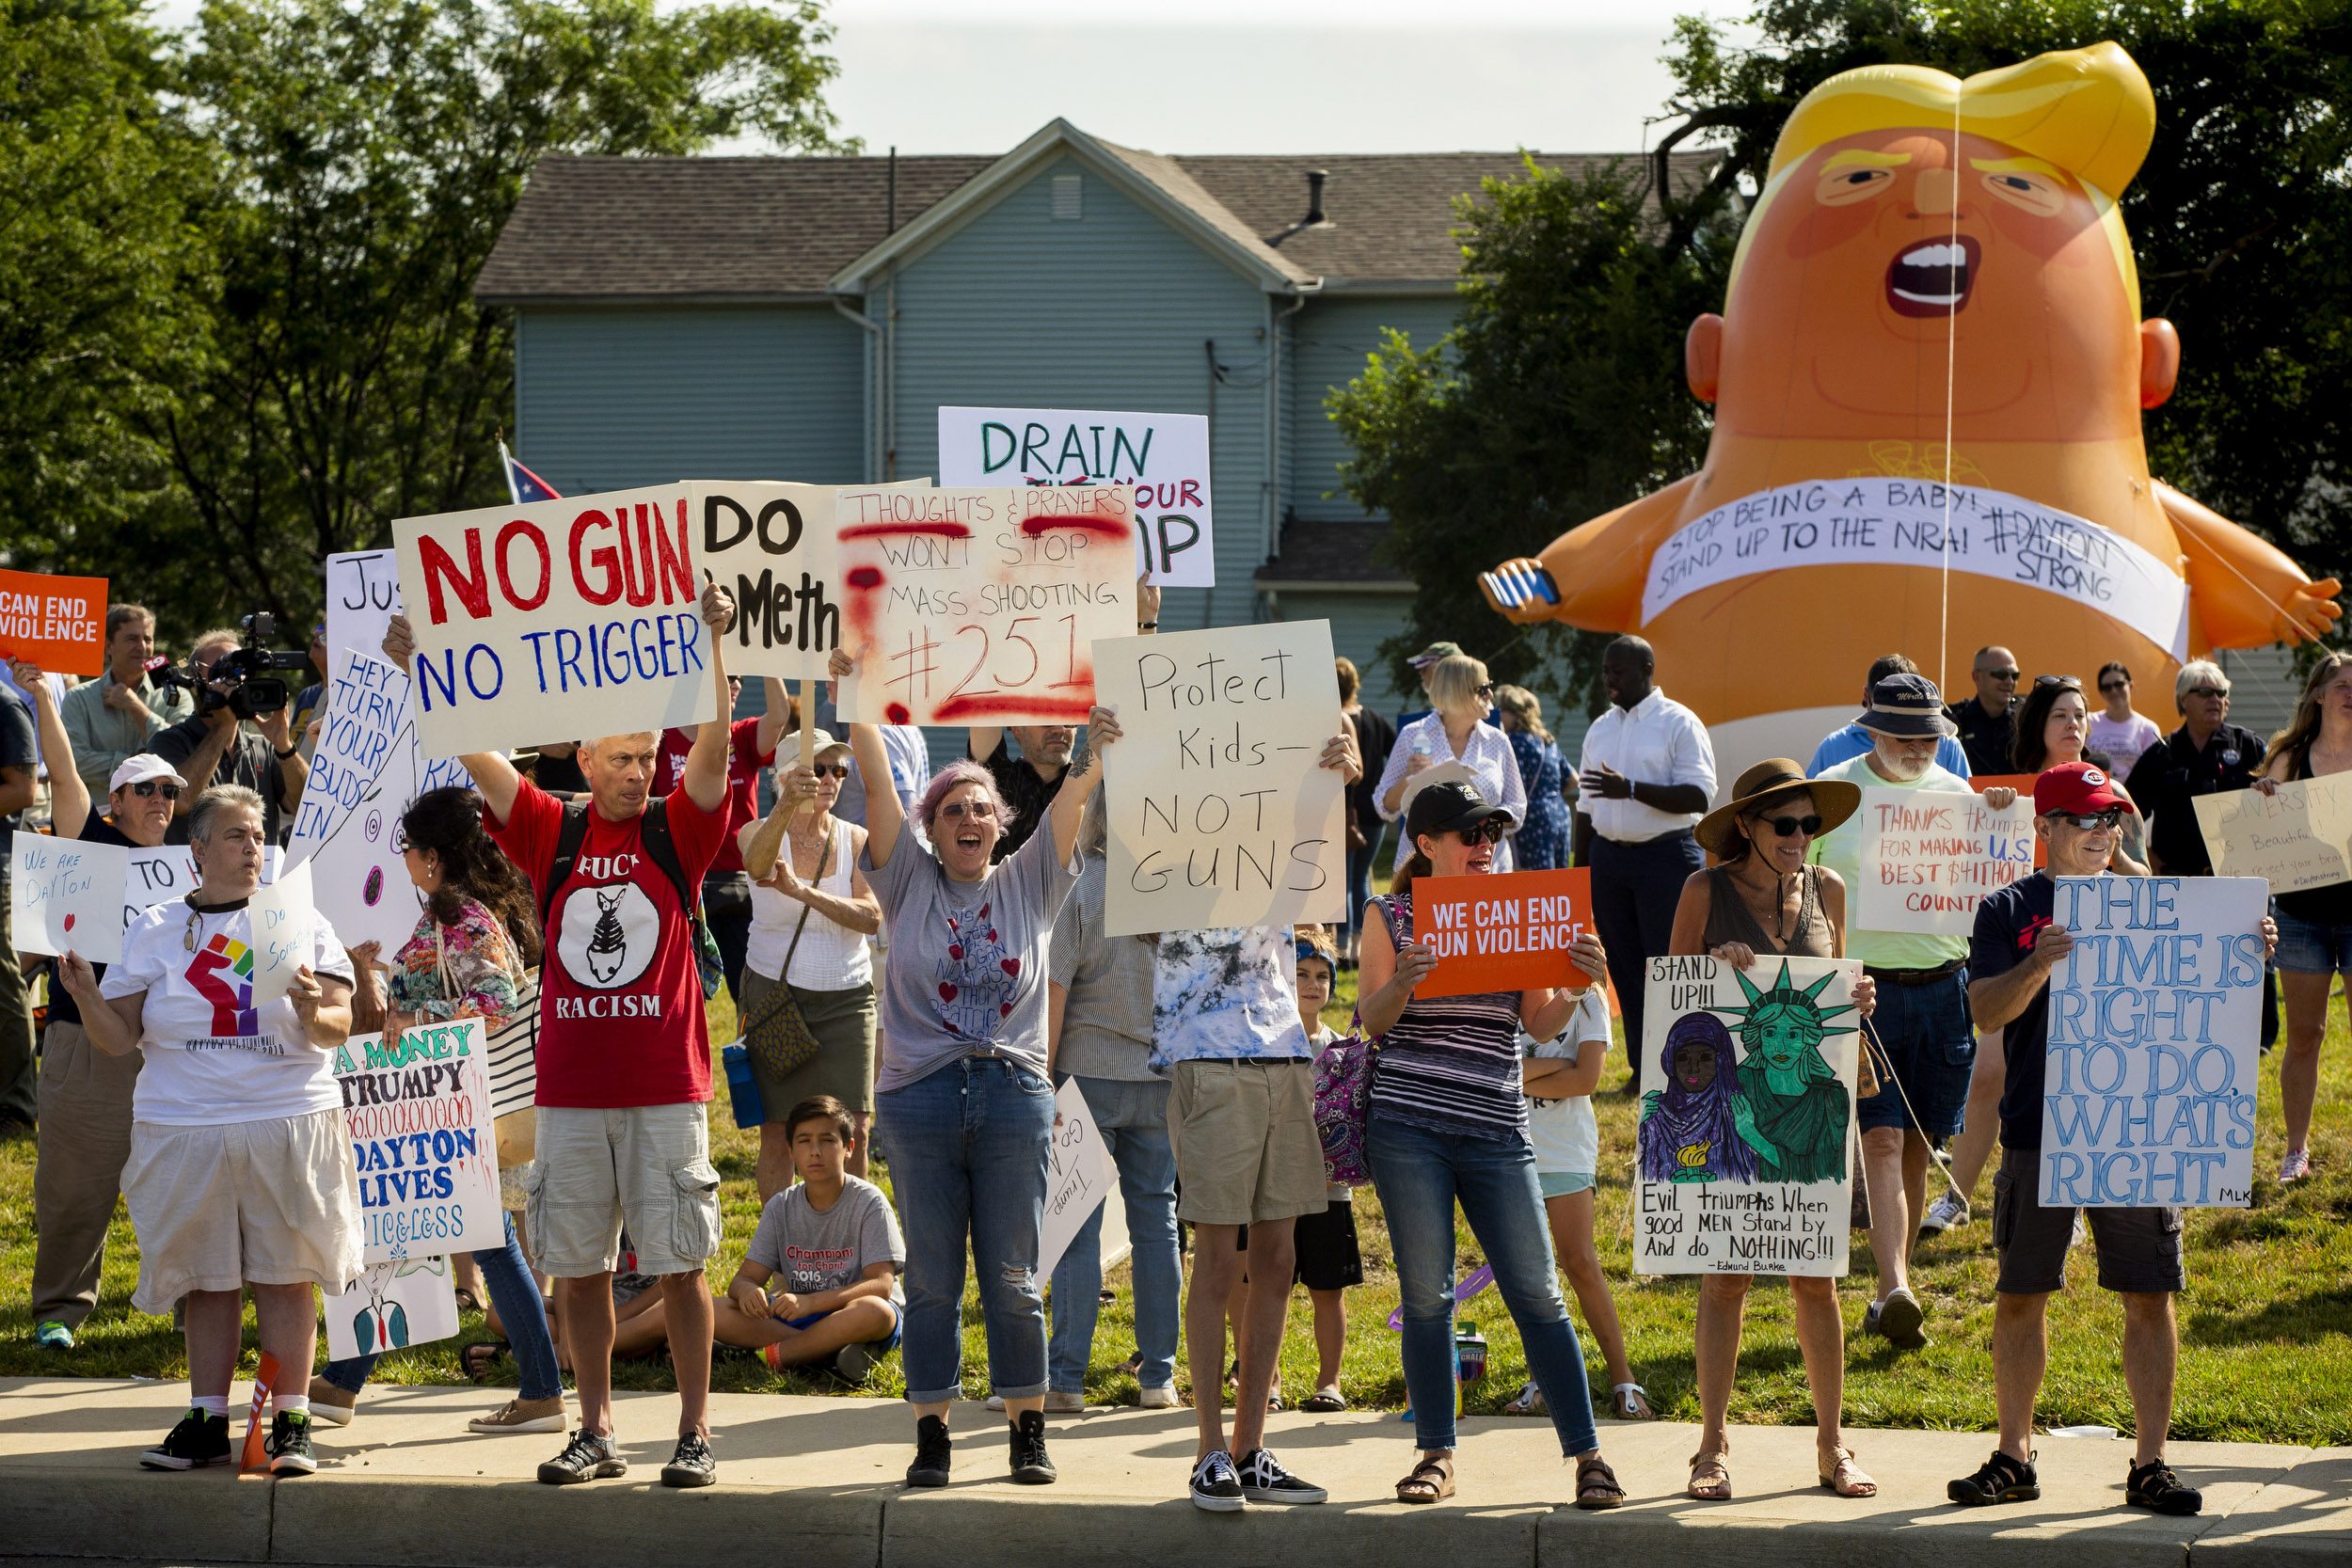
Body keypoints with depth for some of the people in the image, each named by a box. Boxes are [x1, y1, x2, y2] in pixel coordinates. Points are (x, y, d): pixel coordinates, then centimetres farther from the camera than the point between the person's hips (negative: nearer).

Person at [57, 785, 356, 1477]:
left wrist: (314, 1014, -22)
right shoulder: (154, 931, 8)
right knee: (208, 1281, 5)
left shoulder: (300, 922, 5)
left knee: (285, 1275, -2)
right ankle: (207, 1422, 12)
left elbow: (339, 1027, 0)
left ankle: (290, 1424, 3)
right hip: (185, 1128, 1)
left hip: (288, 1124, -1)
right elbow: (119, 1039, 5)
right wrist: (86, 996, -14)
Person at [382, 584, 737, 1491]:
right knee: (579, 1267, 6)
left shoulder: (677, 832, 3)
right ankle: (595, 1434, 14)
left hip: (666, 1090, -2)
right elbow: (475, 753, 3)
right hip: (571, 1091, 2)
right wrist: (419, 672, -4)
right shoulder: (552, 834, 7)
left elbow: (713, 746, -10)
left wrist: (711, 647, -21)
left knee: (678, 1264, 0)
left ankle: (695, 1435, 5)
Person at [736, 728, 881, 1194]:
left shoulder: (855, 840, 3)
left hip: (846, 998, 2)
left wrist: (802, 892, -28)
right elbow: (758, 863, -30)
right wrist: (786, 809, -51)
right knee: (778, 1133, 0)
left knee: (852, 1132, -5)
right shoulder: (759, 833, -3)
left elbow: (871, 916, -12)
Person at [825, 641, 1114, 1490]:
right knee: (932, 1280, 4)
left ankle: (1029, 1430, 12)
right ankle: (931, 1434, 10)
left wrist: (1094, 754, -24)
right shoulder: (910, 881, 6)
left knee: (1013, 1277, 4)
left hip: (1014, 1098, 0)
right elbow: (877, 784, -3)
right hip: (919, 1098, 0)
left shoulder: (1029, 883, 8)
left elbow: (1071, 799, -5)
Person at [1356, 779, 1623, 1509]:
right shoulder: (1390, 916, 7)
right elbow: (1370, 1021, 1)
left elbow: (1540, 1023, 7)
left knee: (1536, 1293, -3)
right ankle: (1436, 1453, 10)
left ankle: (1587, 1454, 0)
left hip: (1496, 1130, 1)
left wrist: (1575, 988, -14)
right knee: (1426, 1294, 1)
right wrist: (1403, 982, -20)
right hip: (1408, 1126, -1)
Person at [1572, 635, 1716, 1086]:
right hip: (1609, 857, 6)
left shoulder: (1679, 724, -5)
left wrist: (1631, 789, -23)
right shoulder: (1600, 730, 15)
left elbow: (1698, 796, -15)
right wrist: (1579, 871, 18)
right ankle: (1642, 1069, 11)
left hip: (1666, 857, -6)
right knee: (1625, 968, 6)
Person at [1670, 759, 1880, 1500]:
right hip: (1729, 1098, -3)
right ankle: (1713, 1445, 6)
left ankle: (1832, 1445, 13)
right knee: (1727, 1275, -1)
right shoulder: (1706, 892, -3)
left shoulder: (1827, 889, 7)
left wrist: (1856, 1001, -3)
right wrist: (1713, 967, -17)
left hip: (1812, 1101, 3)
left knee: (1815, 1278, 5)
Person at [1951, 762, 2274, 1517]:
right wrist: (2040, 964, -26)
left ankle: (2150, 1462, 5)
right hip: (2039, 1133, -1)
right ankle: (2014, 1458, 16)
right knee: (2020, 1295, 5)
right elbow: (1986, 1009, -8)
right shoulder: (2010, 910, 4)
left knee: (2150, 1298, 0)